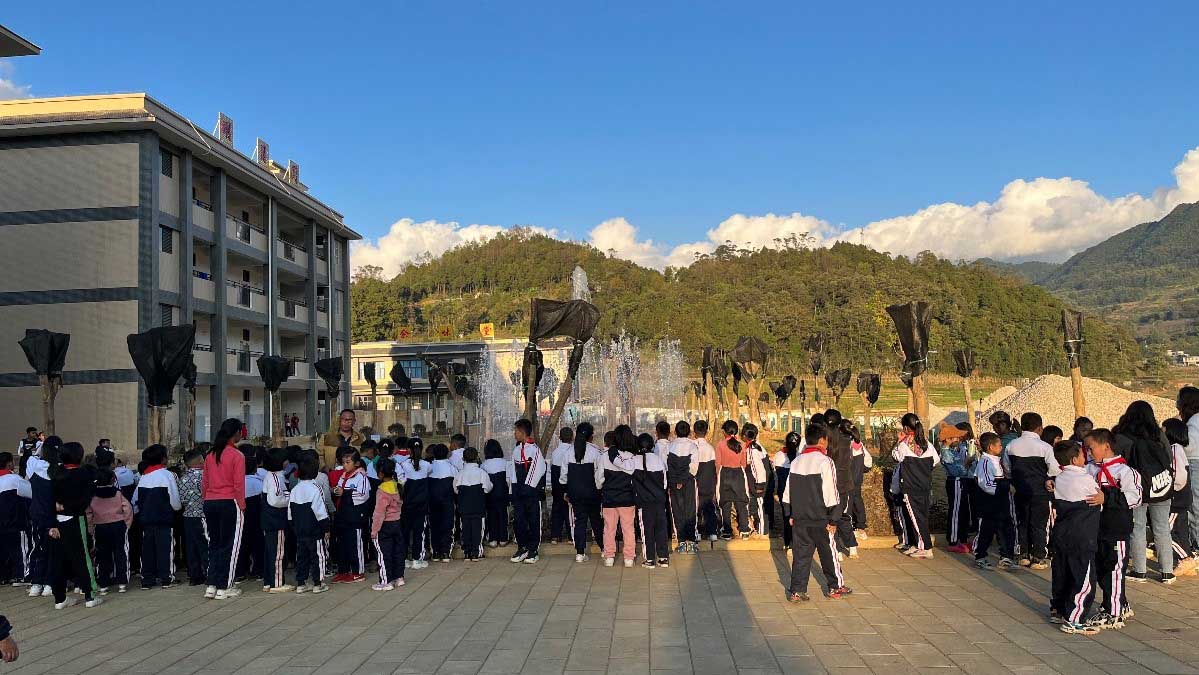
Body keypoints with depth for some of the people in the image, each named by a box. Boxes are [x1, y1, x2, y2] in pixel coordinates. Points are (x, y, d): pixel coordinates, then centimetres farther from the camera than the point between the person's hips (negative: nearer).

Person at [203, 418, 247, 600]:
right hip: (229, 503, -6)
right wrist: (242, 507, -3)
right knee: (230, 546, 3)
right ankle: (223, 587, 5)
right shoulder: (237, 456, -9)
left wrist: (207, 501, 17)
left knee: (214, 544, 15)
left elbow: (204, 483, 10)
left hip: (210, 503, 6)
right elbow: (239, 485, -11)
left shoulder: (210, 456, 8)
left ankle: (211, 585, 15)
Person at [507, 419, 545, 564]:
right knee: (518, 520, 6)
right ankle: (522, 548, 16)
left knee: (533, 521, 1)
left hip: (532, 492, -6)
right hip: (518, 491, 6)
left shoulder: (534, 449, -10)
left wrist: (528, 487, -12)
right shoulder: (516, 450, 11)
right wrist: (514, 488, 3)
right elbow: (512, 469, 13)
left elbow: (538, 470, -12)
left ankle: (532, 550, 7)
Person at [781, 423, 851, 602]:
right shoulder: (825, 462, -13)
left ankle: (797, 591, 6)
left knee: (800, 554, 8)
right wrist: (833, 519, -9)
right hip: (820, 520, -5)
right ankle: (836, 587, 24)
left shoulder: (796, 461, 7)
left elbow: (788, 492, 11)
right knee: (828, 553, 11)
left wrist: (790, 515, 17)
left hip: (799, 519, 5)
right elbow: (831, 494, -14)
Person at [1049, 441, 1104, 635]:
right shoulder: (1085, 479, -15)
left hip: (1061, 534, 8)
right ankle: (1073, 620, -2)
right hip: (1081, 538, -8)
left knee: (1061, 572, 18)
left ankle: (1057, 609, 30)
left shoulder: (1058, 479, 6)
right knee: (1083, 579, -2)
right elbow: (1101, 497, -3)